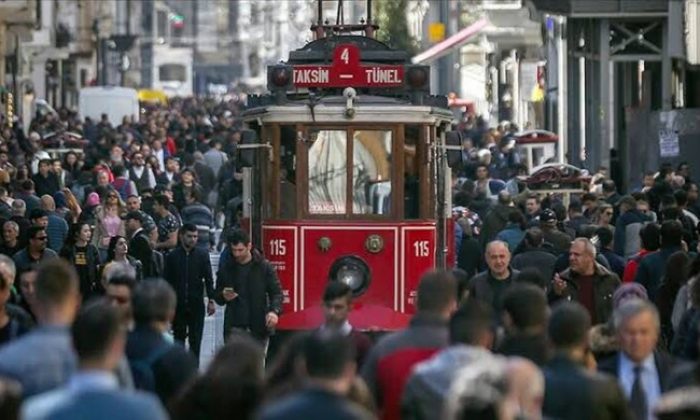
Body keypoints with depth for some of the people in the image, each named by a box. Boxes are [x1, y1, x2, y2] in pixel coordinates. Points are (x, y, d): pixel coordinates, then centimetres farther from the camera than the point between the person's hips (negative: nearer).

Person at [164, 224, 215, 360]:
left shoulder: (202, 255, 3)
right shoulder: (172, 256, 3)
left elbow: (208, 279, 2)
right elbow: (167, 281, 4)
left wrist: (211, 300, -6)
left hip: (196, 304, 0)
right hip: (178, 305, 0)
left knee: (195, 341, -1)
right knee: (179, 340, 6)